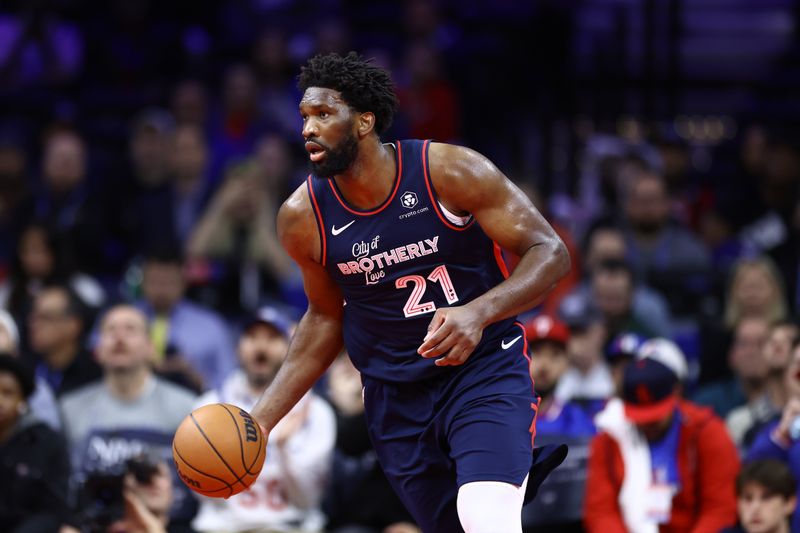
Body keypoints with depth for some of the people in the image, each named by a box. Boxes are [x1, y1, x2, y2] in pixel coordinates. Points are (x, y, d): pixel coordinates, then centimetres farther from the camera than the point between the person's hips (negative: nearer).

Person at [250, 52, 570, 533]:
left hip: (485, 369, -4)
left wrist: (479, 312, -30)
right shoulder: (302, 218, -5)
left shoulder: (450, 171, -16)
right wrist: (262, 420, 5)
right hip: (394, 395, 4)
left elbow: (550, 252, -13)